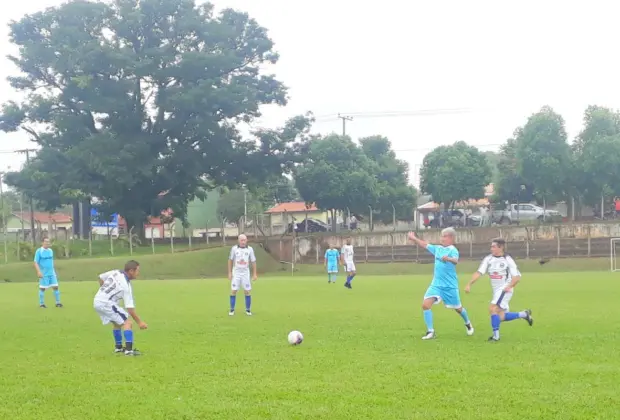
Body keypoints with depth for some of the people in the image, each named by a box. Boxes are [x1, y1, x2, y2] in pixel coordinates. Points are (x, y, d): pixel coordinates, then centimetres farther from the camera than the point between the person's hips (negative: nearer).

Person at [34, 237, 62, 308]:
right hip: (43, 274, -5)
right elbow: (36, 263, -10)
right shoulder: (39, 251, -7)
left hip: (52, 273, 5)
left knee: (55, 287, 0)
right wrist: (38, 272, -20)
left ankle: (58, 303, 6)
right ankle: (41, 304, 10)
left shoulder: (50, 251, 11)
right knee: (42, 288, 2)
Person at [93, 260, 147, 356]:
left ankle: (118, 347, 33)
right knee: (127, 322, -8)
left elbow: (101, 277, 20)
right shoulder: (126, 285, -16)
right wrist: (139, 322, -9)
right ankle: (129, 349, -18)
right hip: (106, 304, -9)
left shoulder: (116, 272, 4)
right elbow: (130, 307, -16)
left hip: (97, 302, 9)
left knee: (116, 322, 26)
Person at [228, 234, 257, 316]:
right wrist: (229, 273, -1)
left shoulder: (250, 249, -4)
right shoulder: (234, 248, -6)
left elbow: (253, 261, 2)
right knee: (233, 291, -3)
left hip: (245, 273, 1)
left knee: (247, 291, -2)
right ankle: (232, 310, 7)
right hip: (236, 273, -1)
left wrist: (255, 274, -2)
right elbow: (230, 260, 2)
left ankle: (248, 310, 10)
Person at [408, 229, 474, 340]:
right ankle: (430, 331, -6)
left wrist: (448, 259, -56)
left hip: (450, 286, -5)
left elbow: (455, 260, -36)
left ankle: (468, 324, 44)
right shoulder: (438, 248, 6)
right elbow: (425, 245, 20)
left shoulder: (453, 250, -15)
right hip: (436, 284, 5)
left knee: (458, 308, 13)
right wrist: (414, 238, 13)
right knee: (425, 304, -14)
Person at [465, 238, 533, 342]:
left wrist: (509, 286, -21)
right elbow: (479, 273, -4)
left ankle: (496, 335, -14)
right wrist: (469, 284, -16)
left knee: (492, 308, -22)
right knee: (500, 317, 8)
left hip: (505, 290, -6)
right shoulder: (488, 259, 4)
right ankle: (524, 314, 27)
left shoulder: (507, 260, -7)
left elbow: (517, 277, -5)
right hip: (496, 291, 6)